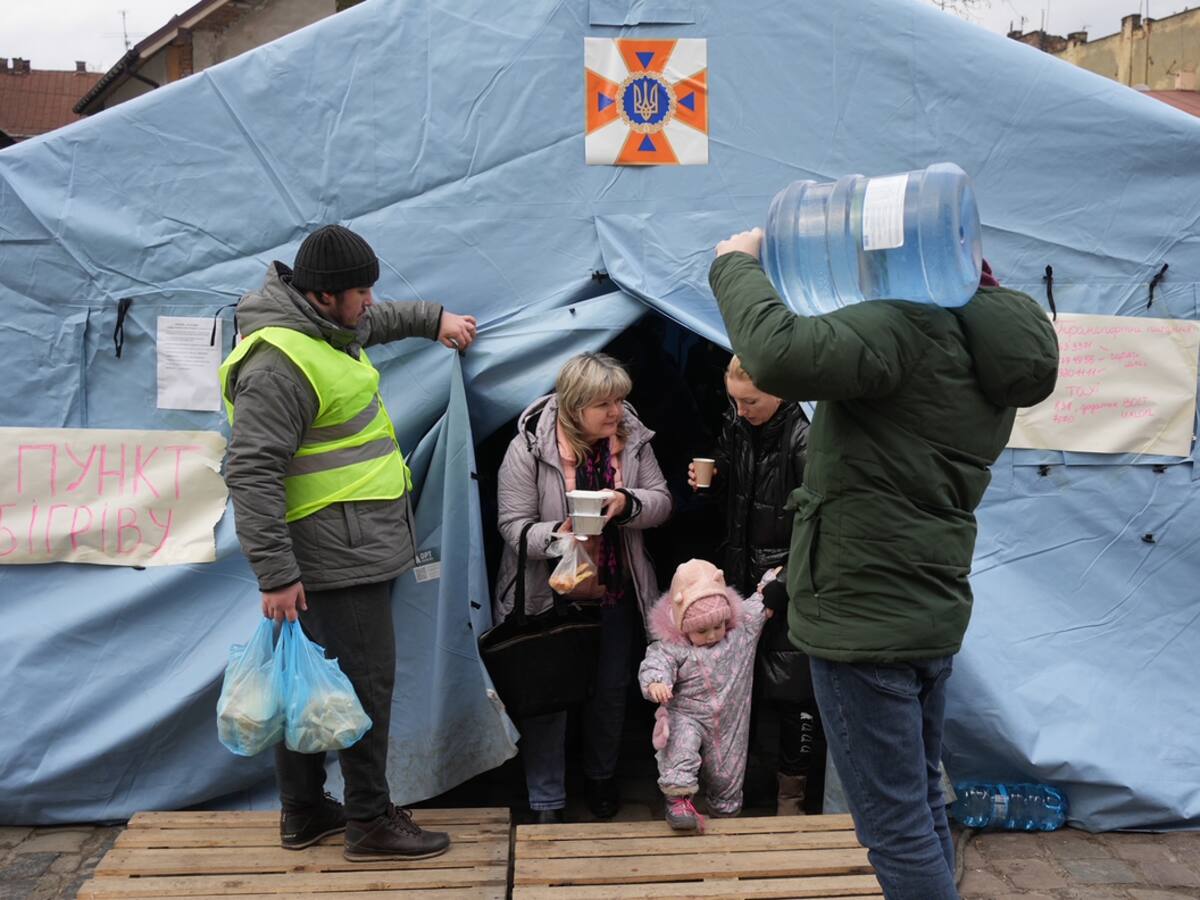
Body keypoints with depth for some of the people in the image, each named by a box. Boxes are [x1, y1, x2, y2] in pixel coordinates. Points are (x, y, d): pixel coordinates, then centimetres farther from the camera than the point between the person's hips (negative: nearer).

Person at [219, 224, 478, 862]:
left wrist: (433, 319, 43)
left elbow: (376, 322, 38)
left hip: (353, 551, 10)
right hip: (337, 560, -10)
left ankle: (302, 811, 30)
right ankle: (370, 820, 12)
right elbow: (250, 474, -23)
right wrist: (275, 574, -24)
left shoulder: (325, 328, 12)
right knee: (366, 680, -2)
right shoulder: (279, 363, -20)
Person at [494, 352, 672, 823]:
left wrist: (627, 503, -23)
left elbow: (661, 501, -2)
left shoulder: (633, 438, -6)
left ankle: (601, 776, 45)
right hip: (550, 595, -4)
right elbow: (514, 527, -17)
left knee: (611, 689, 19)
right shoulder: (528, 448, -18)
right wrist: (558, 535, -36)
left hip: (616, 594, 4)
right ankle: (546, 802, 23)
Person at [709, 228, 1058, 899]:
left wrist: (737, 265, -18)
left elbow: (779, 355, -36)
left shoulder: (907, 326, -19)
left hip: (865, 618, -9)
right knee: (923, 808, 21)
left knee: (897, 827, 1)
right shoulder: (986, 358, 10)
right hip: (932, 613, 9)